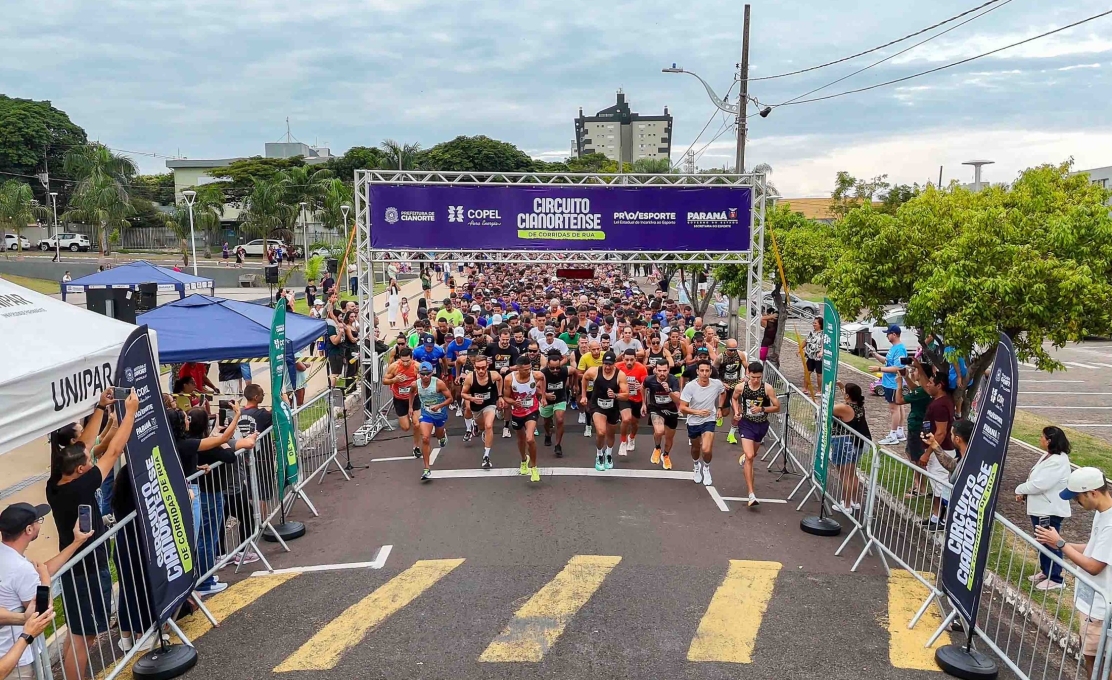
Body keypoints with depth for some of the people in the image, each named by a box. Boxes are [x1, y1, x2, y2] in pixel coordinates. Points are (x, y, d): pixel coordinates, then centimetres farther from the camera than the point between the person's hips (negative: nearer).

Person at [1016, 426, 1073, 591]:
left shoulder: (1057, 462, -26)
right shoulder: (1049, 456, 7)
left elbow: (1038, 484, -27)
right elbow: (1035, 479, 13)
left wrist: (1020, 490, -11)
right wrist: (1024, 493, 1)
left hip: (1050, 511, -10)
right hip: (1041, 508, 10)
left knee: (1050, 544, 3)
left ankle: (1055, 579, 16)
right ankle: (1045, 571, 35)